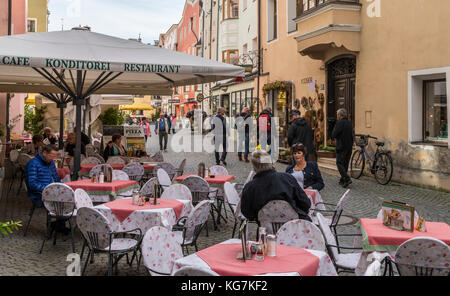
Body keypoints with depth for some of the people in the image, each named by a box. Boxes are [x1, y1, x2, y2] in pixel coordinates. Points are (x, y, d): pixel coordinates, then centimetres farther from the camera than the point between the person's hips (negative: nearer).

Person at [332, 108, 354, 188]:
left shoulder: (339, 123, -14)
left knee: (339, 163, -4)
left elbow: (333, 135, -16)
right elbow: (351, 135, 17)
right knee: (345, 163, 12)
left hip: (341, 147, -8)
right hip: (349, 146, 8)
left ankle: (347, 179, -17)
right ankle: (342, 180, 17)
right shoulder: (349, 123, 11)